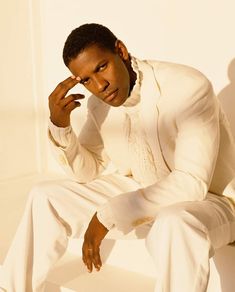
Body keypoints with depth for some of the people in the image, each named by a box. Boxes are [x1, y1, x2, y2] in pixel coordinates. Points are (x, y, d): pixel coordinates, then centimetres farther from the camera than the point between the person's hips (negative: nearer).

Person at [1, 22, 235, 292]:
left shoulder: (188, 88, -26)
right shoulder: (99, 103, -4)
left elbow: (192, 182, -29)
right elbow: (88, 172, 3)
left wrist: (109, 214, -29)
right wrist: (59, 126, -16)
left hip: (206, 197, -6)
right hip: (141, 191, 6)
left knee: (175, 225, -42)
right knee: (45, 197, 3)